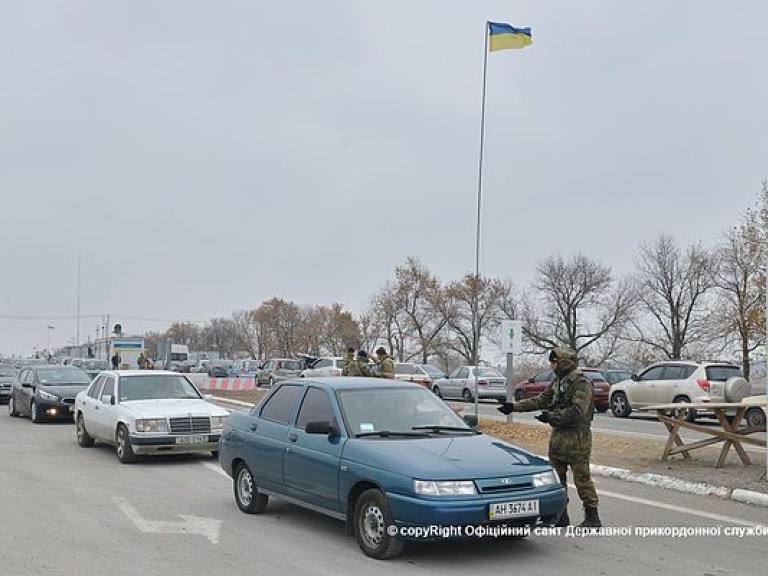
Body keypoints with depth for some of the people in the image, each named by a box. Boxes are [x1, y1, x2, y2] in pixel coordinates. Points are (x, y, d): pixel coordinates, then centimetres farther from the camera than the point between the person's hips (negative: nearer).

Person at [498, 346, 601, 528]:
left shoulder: (581, 384, -14)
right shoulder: (557, 382, 12)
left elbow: (577, 412, -24)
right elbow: (540, 400, 16)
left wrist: (551, 416, -21)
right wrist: (514, 406, 10)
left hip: (577, 439, -9)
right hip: (557, 436, 9)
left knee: (582, 478, -3)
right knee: (556, 478, 12)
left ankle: (592, 517, 7)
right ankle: (560, 516, 21)